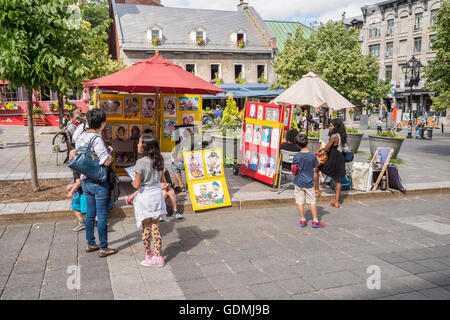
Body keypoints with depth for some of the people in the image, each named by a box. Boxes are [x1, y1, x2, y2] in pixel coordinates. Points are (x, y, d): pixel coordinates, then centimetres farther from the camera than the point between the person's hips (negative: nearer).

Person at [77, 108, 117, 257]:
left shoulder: (81, 137, 6)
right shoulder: (96, 139, -20)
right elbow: (106, 161, -26)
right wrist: (110, 156, -6)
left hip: (85, 181, 8)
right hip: (99, 183, -8)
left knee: (90, 214, 18)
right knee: (102, 216, 2)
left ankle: (90, 244, 29)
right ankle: (103, 248, 11)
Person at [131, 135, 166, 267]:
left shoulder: (141, 162, -19)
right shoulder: (159, 160, 0)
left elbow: (137, 185, -17)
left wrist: (133, 181, 4)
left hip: (145, 196, -5)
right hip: (157, 193, 5)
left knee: (146, 228, 11)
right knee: (155, 227, 13)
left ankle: (149, 255, 24)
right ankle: (158, 256, 17)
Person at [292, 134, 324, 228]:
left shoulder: (296, 156, -9)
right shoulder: (313, 156, -9)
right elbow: (315, 171, -2)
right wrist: (315, 182, 12)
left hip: (299, 182, 0)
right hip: (309, 182, 0)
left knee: (300, 202, 9)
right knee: (312, 202, 8)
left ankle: (302, 220, 15)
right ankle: (315, 221, 12)